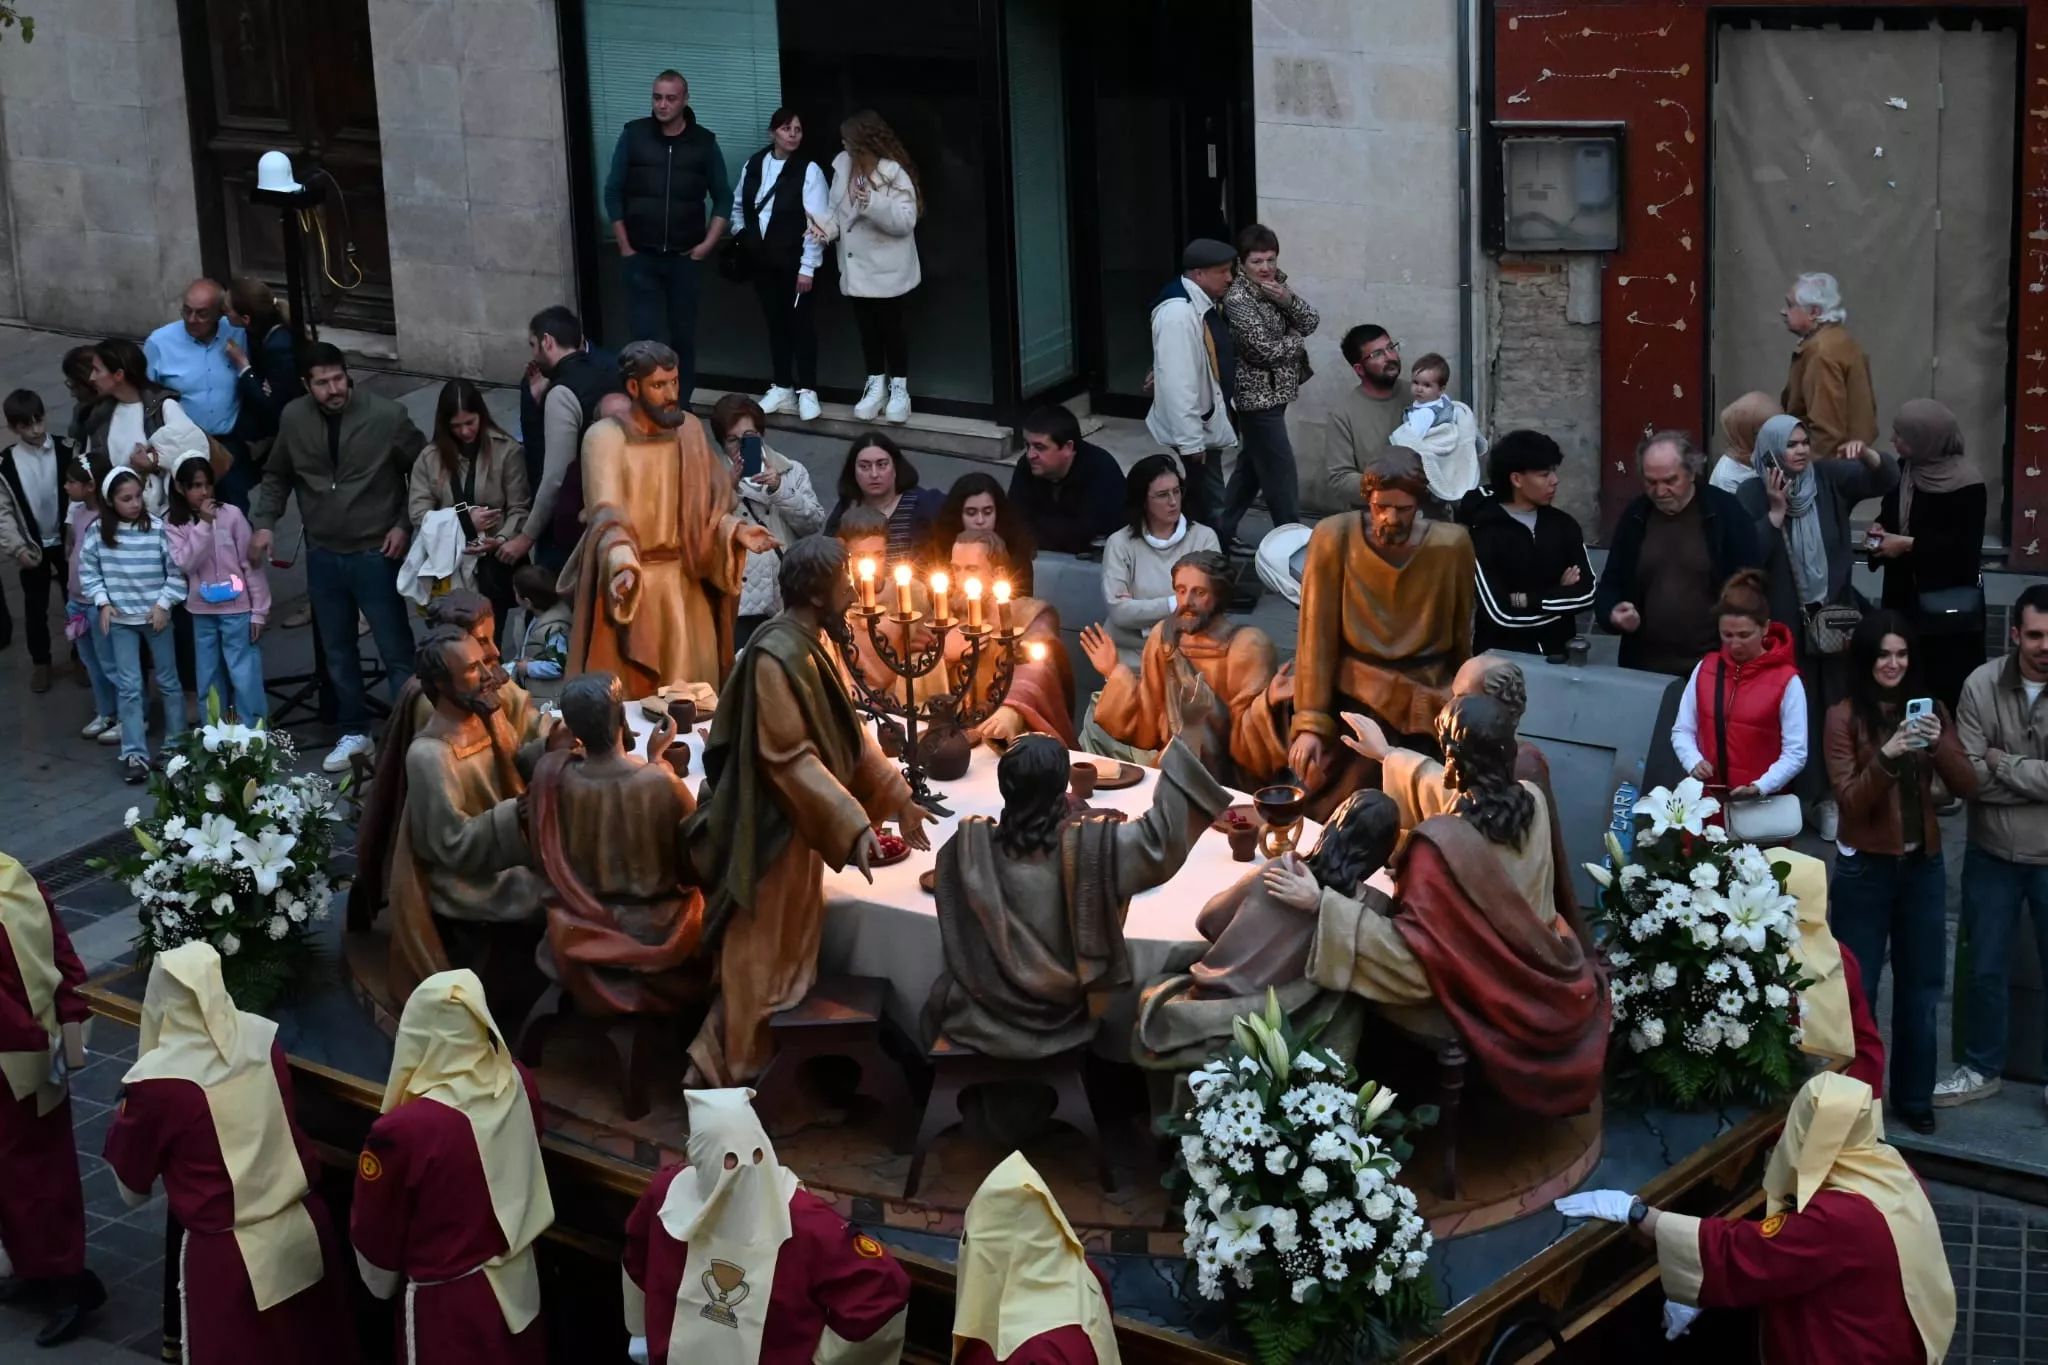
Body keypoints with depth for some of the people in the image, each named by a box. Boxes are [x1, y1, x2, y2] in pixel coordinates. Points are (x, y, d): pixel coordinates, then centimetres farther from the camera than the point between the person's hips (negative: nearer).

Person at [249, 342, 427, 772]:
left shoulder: (386, 416, -13)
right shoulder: (293, 418, -3)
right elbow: (276, 476, 12)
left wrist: (405, 525, -7)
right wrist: (264, 522, 0)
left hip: (375, 553, -4)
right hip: (323, 555, 4)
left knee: (396, 651, 1)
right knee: (338, 651, 15)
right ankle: (353, 732, 29)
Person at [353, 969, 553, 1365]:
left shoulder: (403, 1130, -30)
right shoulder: (519, 1085, -13)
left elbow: (374, 1233, -13)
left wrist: (383, 1286, 8)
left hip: (448, 1303, -5)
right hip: (519, 1286, 5)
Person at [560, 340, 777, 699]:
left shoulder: (690, 431, 3)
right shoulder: (604, 437, -12)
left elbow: (707, 504, 7)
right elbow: (606, 513, -23)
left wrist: (735, 531, -14)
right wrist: (621, 564, -41)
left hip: (684, 581, 4)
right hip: (627, 580, -4)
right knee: (623, 695, -1)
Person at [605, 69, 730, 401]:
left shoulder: (704, 142, 1)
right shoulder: (633, 135, -1)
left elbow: (723, 198, 8)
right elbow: (613, 193, 2)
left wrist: (708, 243, -2)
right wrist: (624, 247, -1)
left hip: (685, 258, 1)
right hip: (641, 256, -1)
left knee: (683, 336, 7)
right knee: (648, 337, -5)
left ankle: (681, 406, 17)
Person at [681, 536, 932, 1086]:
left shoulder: (808, 647, 7)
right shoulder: (777, 656, -24)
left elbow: (848, 731, 13)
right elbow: (792, 757, -27)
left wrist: (898, 799, 11)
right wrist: (853, 824, -29)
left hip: (794, 824, 10)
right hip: (769, 831, -10)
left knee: (786, 950, 19)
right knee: (760, 955, 0)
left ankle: (723, 1057, 32)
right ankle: (726, 1068, 10)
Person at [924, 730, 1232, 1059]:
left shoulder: (969, 844, -19)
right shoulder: (1091, 847, -25)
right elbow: (1161, 832, -16)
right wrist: (1188, 740, -12)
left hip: (980, 1021, 1)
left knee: (945, 991, 31)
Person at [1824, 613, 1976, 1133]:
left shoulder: (1930, 710, 4)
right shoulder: (1844, 716, -6)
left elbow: (1967, 788, -1)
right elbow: (1849, 801, -12)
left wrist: (1940, 743, -19)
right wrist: (1888, 755, -27)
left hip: (1923, 866, 3)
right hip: (1864, 869, -3)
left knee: (1920, 989, 10)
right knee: (1856, 991, 2)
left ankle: (1914, 1097, 21)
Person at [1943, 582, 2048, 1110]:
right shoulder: (1982, 685, -9)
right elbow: (1970, 775, -14)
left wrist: (2002, 762, -16)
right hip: (1992, 854, 2)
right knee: (1986, 969, 15)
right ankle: (1982, 1068, 33)